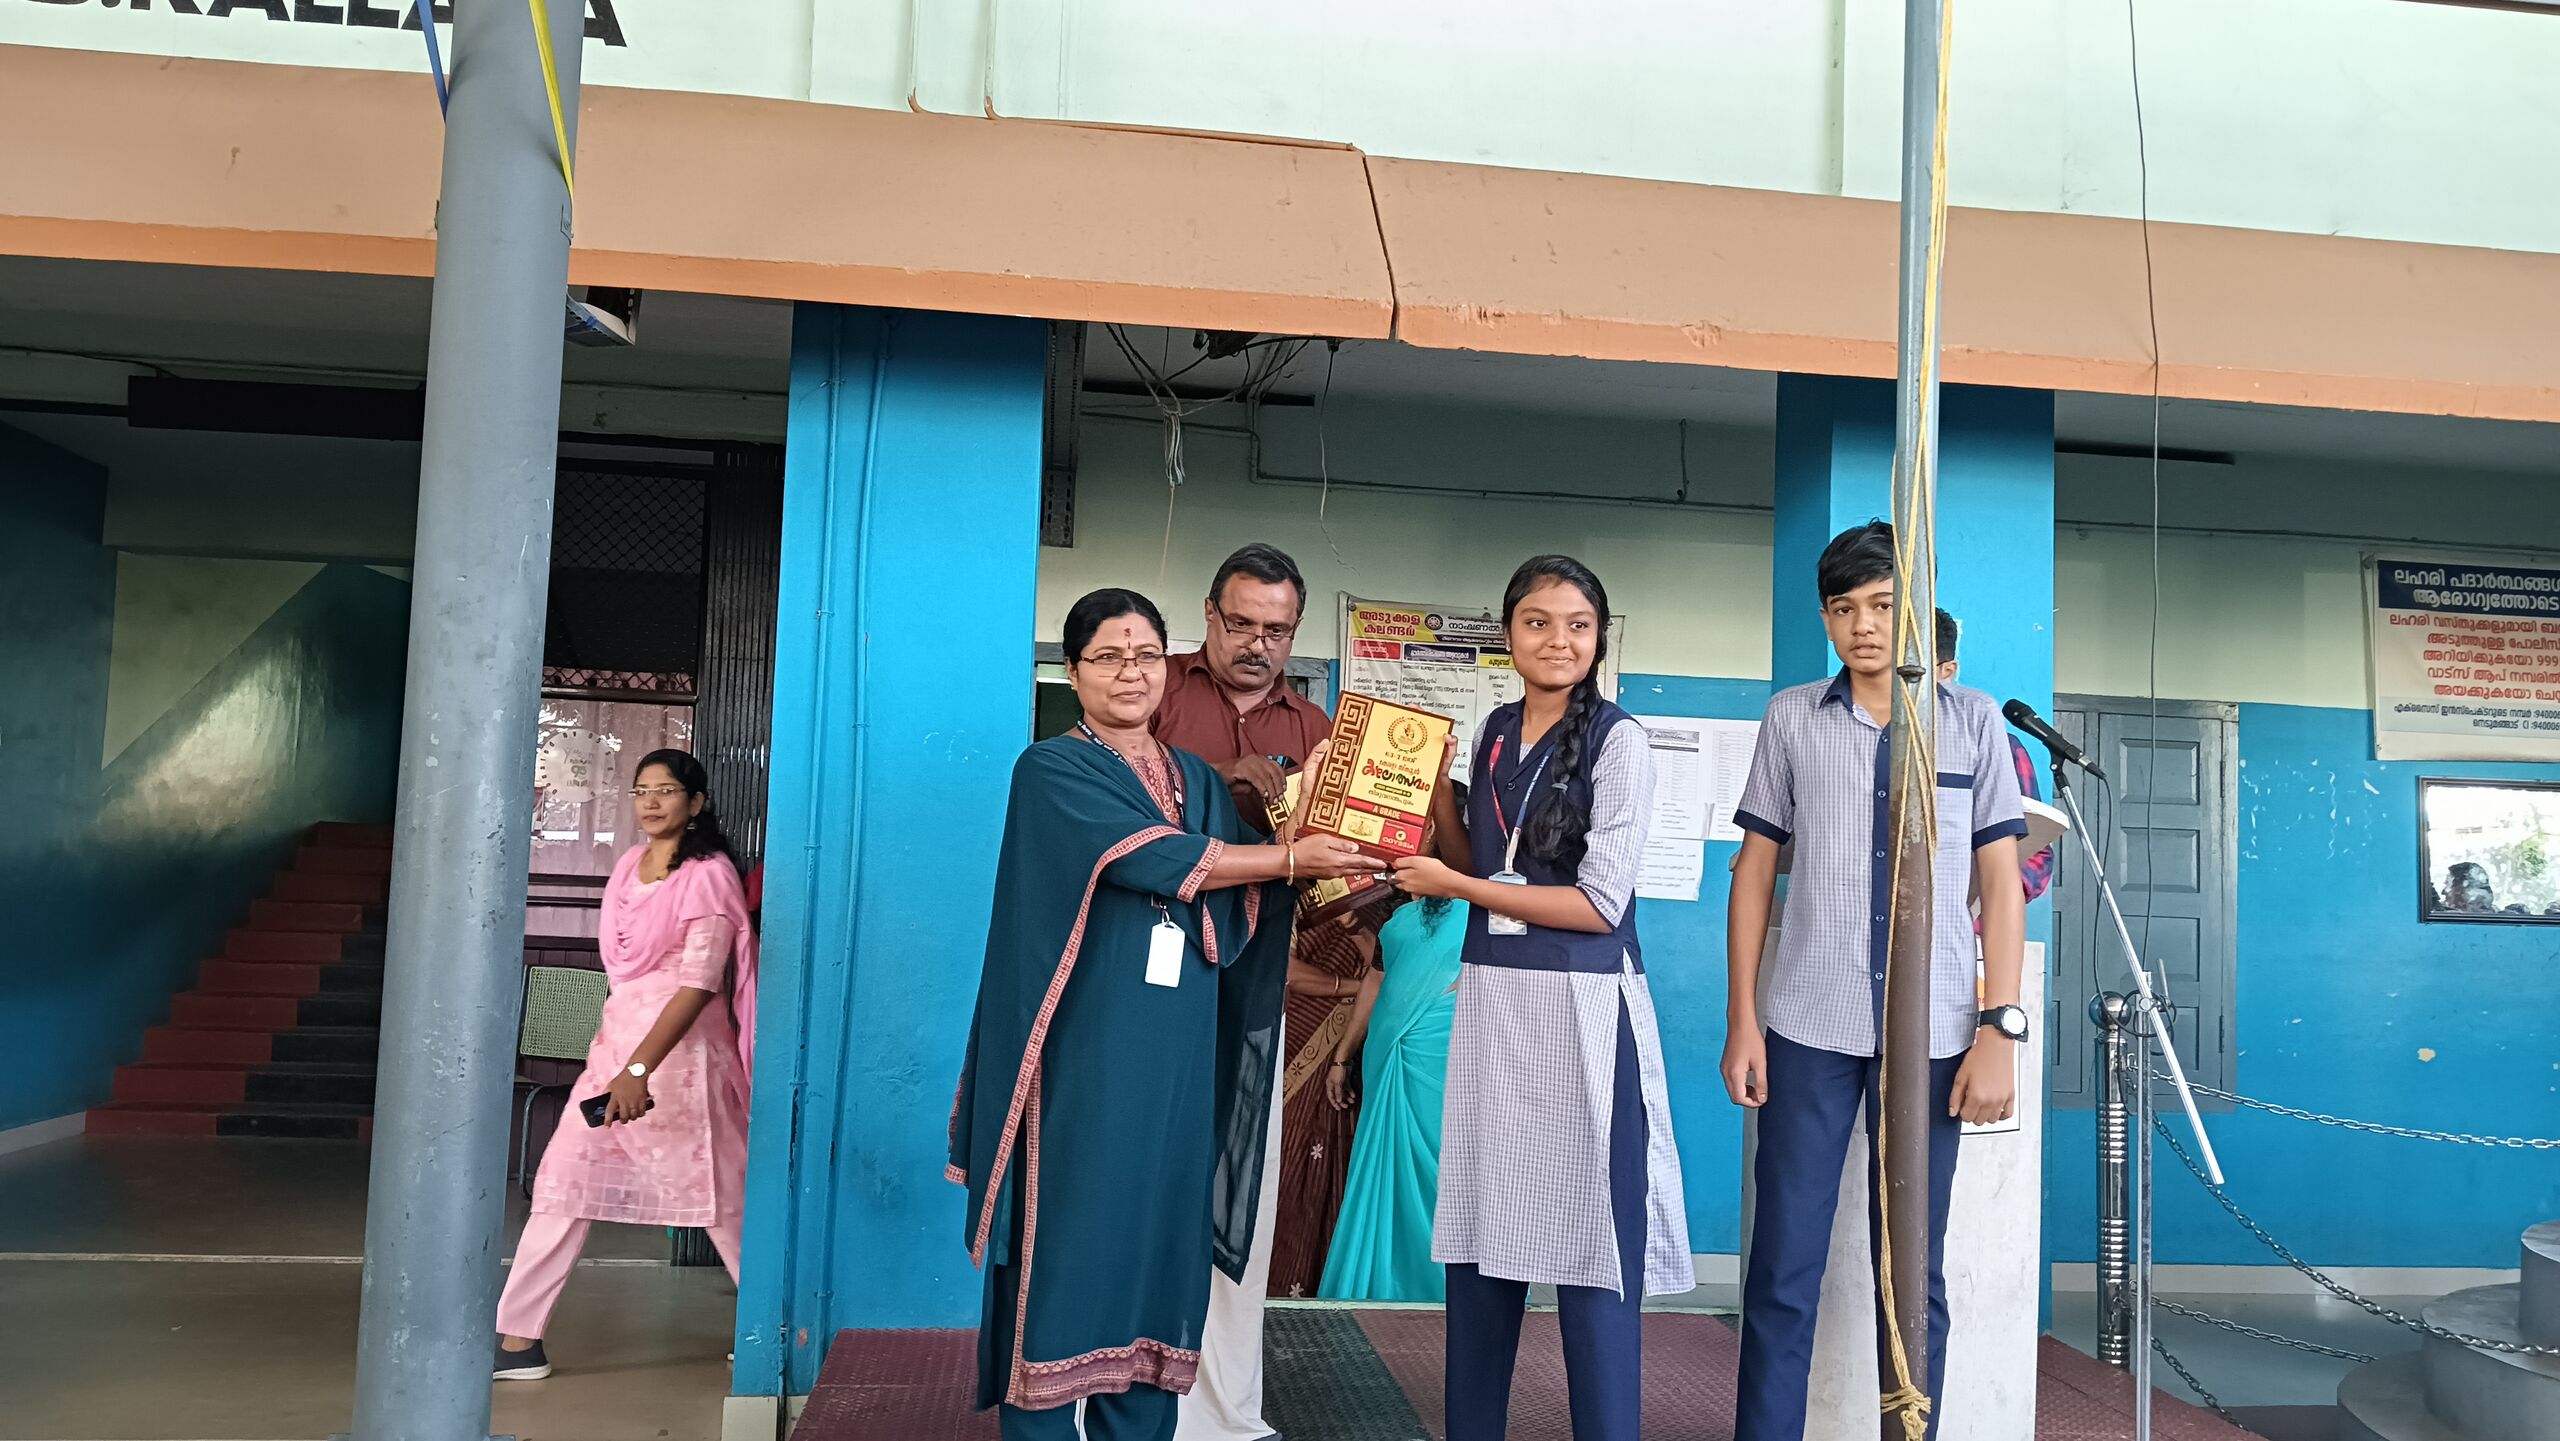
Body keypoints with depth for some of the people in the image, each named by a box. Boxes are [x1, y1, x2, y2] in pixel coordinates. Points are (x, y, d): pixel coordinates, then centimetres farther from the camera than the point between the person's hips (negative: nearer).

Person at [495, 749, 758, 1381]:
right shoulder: (630, 864, 11)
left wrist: (639, 1069, -25)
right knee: (564, 1182, 3)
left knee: (715, 1191, 2)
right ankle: (518, 1339, 8)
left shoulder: (708, 876, -11)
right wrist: (620, 1058, 20)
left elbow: (699, 983, -18)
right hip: (617, 1034, 7)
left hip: (680, 1045, -7)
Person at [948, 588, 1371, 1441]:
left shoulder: (1199, 782, 16)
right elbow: (1154, 859, -15)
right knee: (1068, 1246, -1)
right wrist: (1291, 856, -10)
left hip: (1176, 1060, 5)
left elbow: (1234, 918, 6)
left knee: (1158, 1246, 8)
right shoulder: (1052, 770, -2)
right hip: (1082, 1057, -5)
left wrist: (1299, 825, -9)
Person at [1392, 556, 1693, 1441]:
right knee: (1480, 1234, 12)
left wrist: (1454, 887, -10)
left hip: (1582, 1004, -6)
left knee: (1591, 1239, 0)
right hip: (1491, 996, 6)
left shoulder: (1617, 740, -8)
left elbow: (1601, 902, -13)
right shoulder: (1496, 731, 11)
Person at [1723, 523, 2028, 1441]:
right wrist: (1742, 1019, 2)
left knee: (1914, 1274, 8)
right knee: (1782, 1268, 2)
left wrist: (2000, 1029, -3)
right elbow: (1754, 870, 7)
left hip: (1932, 1034, 0)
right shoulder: (1791, 718, 6)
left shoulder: (1973, 720, 5)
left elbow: (2001, 881, 5)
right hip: (1809, 1028, 0)